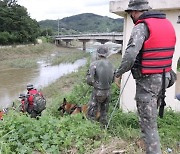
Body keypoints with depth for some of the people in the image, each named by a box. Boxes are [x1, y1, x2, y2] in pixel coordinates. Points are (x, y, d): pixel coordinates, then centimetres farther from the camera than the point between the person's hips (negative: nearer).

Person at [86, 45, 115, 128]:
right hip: (108, 91, 5)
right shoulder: (111, 65, 2)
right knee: (104, 113, 21)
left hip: (97, 92, -5)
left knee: (91, 114, 7)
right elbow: (112, 80, 10)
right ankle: (104, 126, 29)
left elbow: (89, 80, -16)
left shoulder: (94, 64, -14)